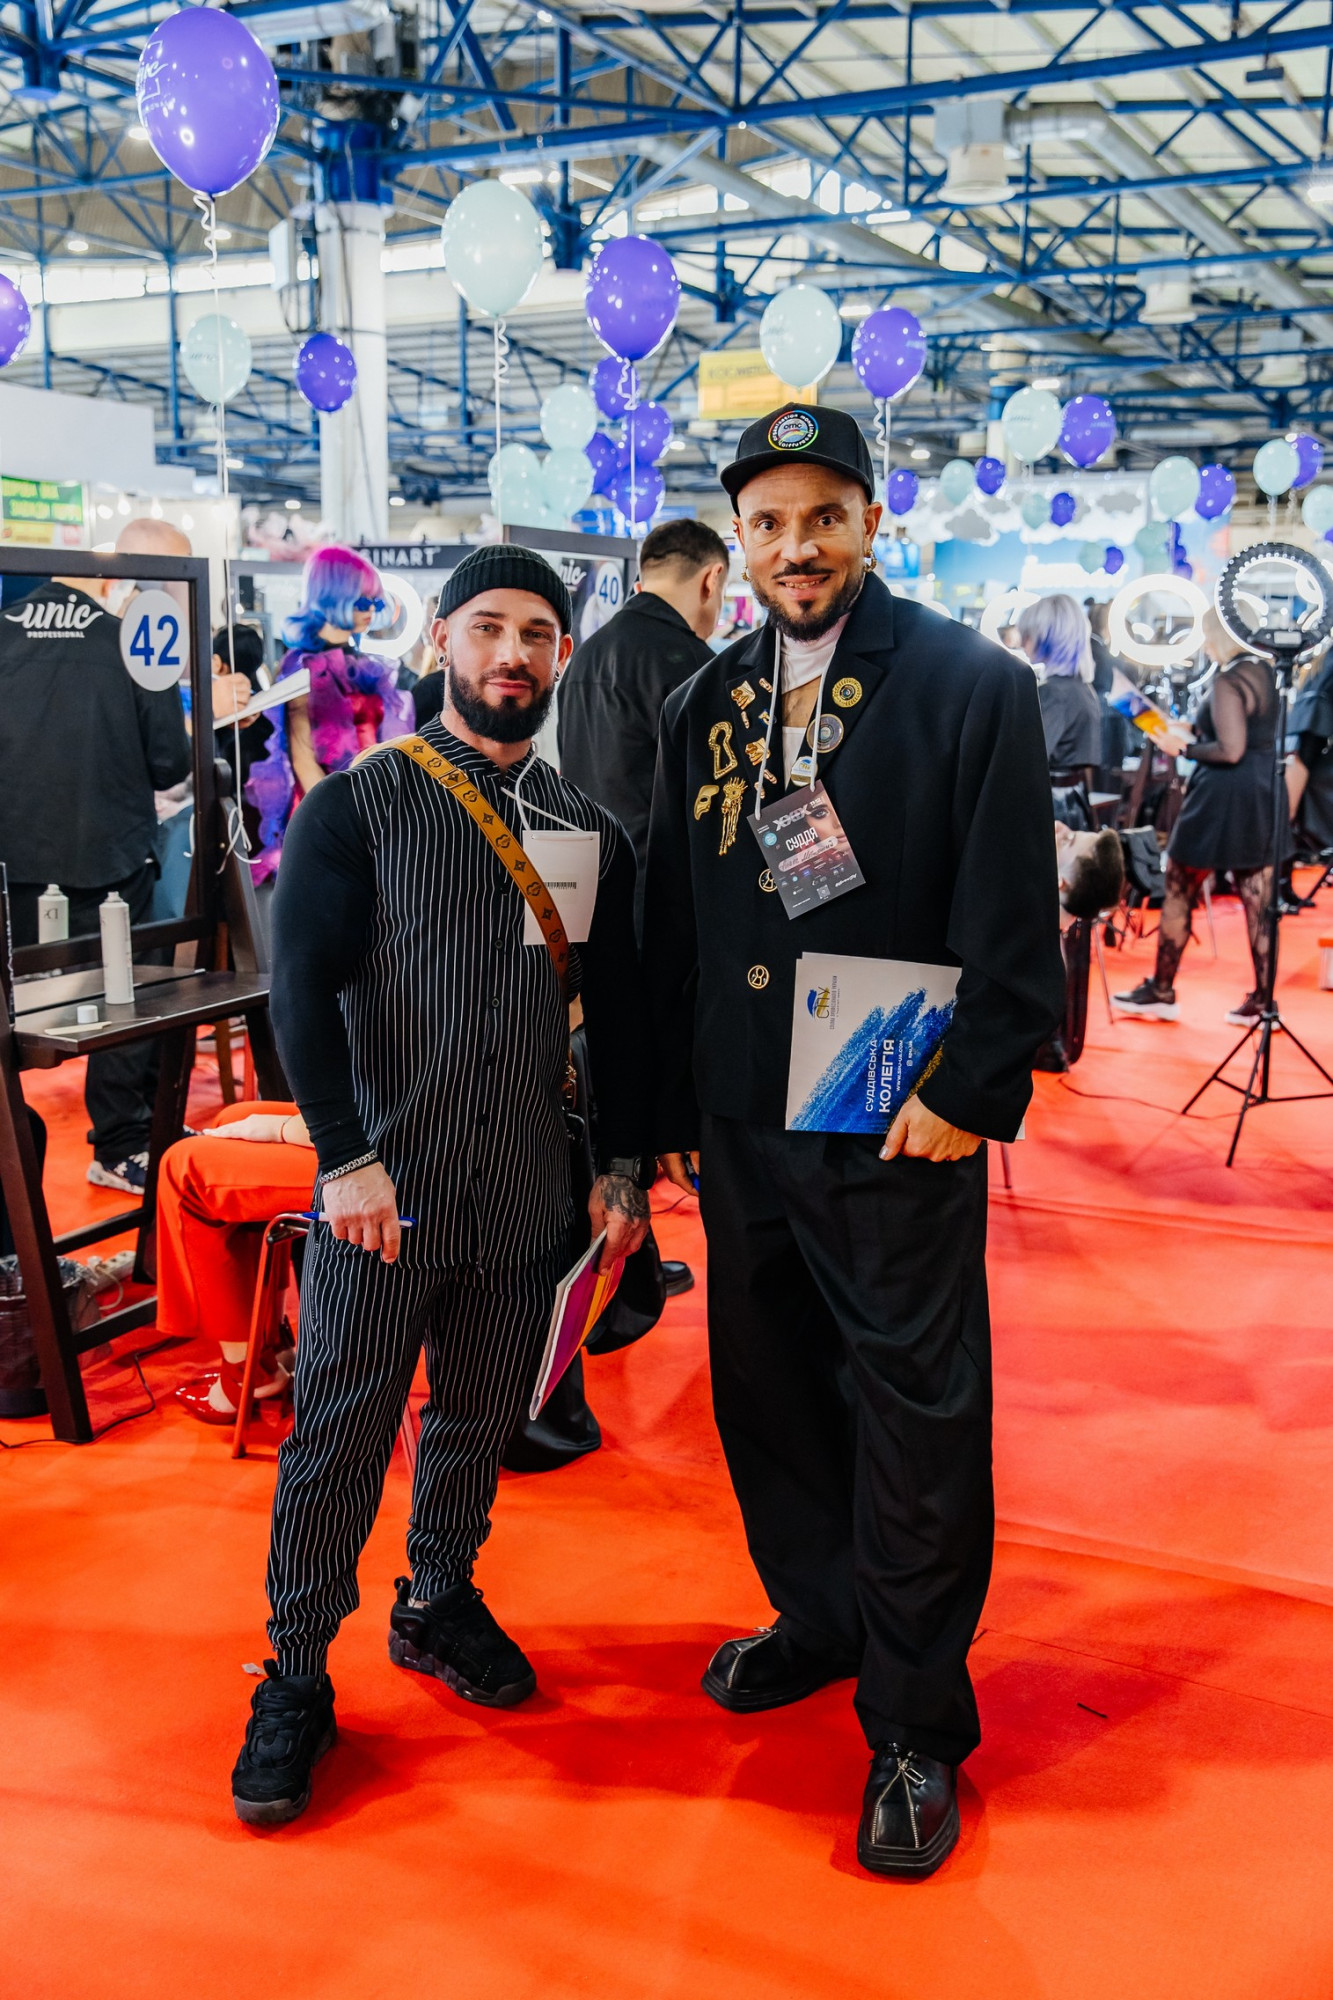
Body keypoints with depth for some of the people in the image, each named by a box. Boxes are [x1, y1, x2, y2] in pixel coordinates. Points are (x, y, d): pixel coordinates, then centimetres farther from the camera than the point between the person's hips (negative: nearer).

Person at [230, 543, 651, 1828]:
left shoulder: (588, 830, 8)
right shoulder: (358, 806, -3)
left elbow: (616, 1011, 12)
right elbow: (303, 990, -9)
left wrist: (625, 1167, 8)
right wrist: (348, 1158, -17)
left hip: (523, 1195, 4)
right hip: (381, 1189, -3)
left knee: (480, 1421, 16)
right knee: (338, 1434, 3)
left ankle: (438, 1603, 39)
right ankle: (296, 1675, 20)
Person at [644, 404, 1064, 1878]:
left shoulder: (973, 688, -6)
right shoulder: (705, 707, 9)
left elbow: (1013, 925, -8)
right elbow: (670, 924, 13)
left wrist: (972, 1094, -13)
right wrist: (673, 1110, 11)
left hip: (897, 1132, -5)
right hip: (741, 1125, 5)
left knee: (915, 1419, 3)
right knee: (764, 1389, 16)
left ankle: (916, 1723, 20)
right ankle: (820, 1617, 39)